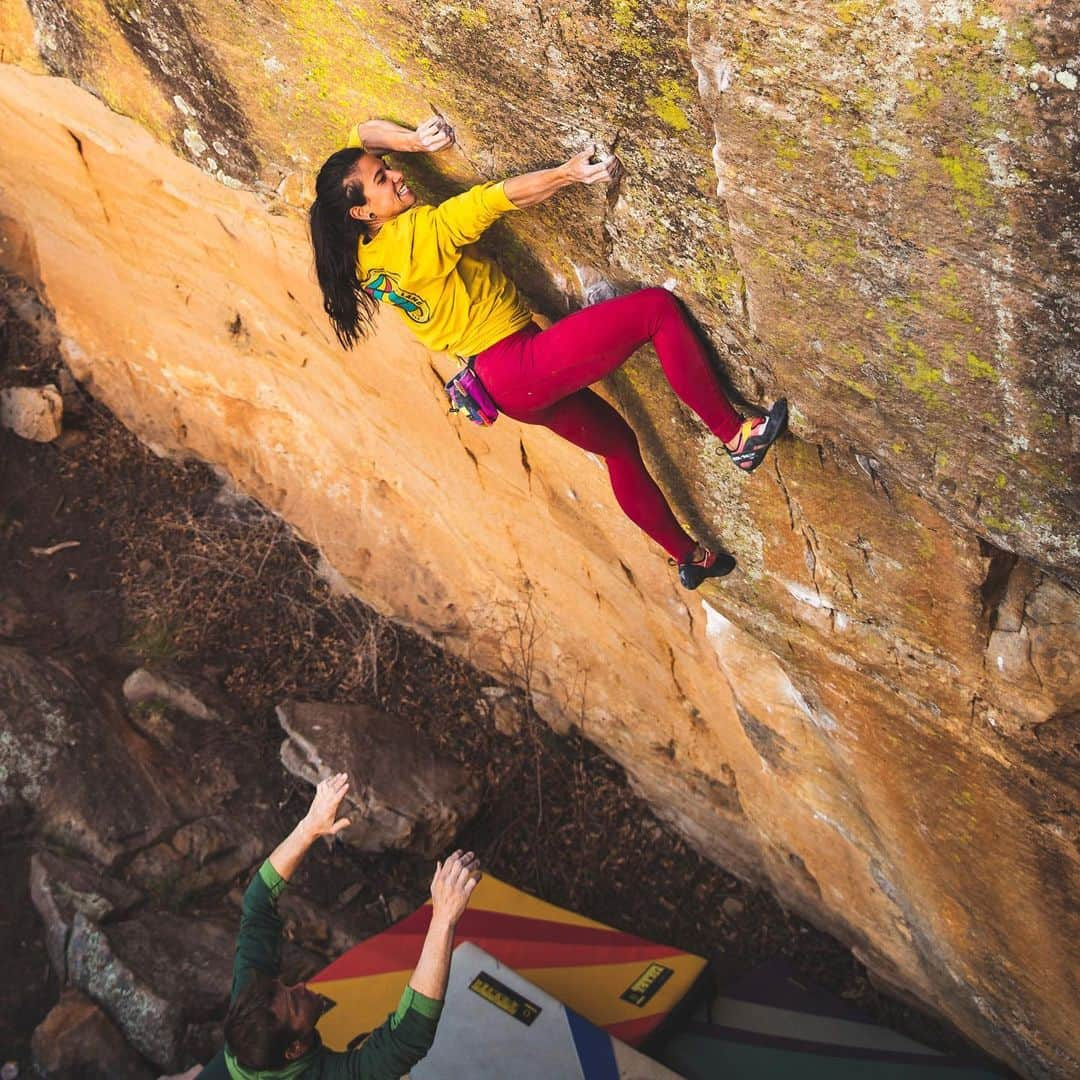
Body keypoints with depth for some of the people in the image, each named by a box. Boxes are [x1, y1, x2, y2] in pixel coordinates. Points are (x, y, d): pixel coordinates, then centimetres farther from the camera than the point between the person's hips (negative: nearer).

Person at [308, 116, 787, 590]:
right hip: (522, 366, -10)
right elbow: (499, 197, -20)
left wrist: (414, 140, -2)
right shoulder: (415, 233, -19)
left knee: (617, 442, 24)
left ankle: (688, 556, 36)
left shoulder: (363, 251, 5)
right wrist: (570, 172, -14)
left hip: (501, 385, 10)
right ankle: (735, 434, -9)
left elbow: (363, 134, 14)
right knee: (657, 307, -13)